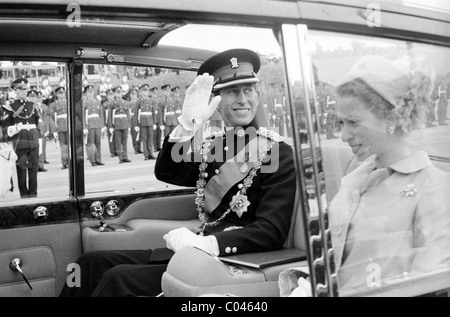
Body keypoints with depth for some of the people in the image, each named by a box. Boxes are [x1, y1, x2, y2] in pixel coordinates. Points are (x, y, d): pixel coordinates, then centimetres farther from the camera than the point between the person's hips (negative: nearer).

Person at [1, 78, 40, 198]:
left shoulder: (32, 105, 14)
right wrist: (16, 128, -19)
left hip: (33, 142, 4)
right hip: (19, 142, -4)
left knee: (33, 167, 5)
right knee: (21, 168, 0)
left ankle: (33, 191, 13)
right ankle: (24, 192, 8)